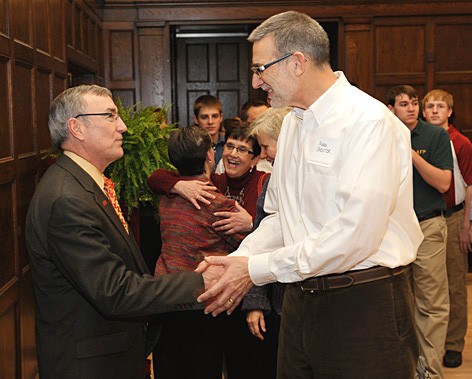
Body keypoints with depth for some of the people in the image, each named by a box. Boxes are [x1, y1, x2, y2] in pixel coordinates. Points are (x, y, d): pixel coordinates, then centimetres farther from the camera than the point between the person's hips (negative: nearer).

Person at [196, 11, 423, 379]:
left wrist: (257, 269, -17)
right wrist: (236, 262, 1)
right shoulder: (292, 124, 13)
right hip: (301, 300, 7)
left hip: (364, 305, -7)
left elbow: (355, 234, -24)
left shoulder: (369, 121, -16)